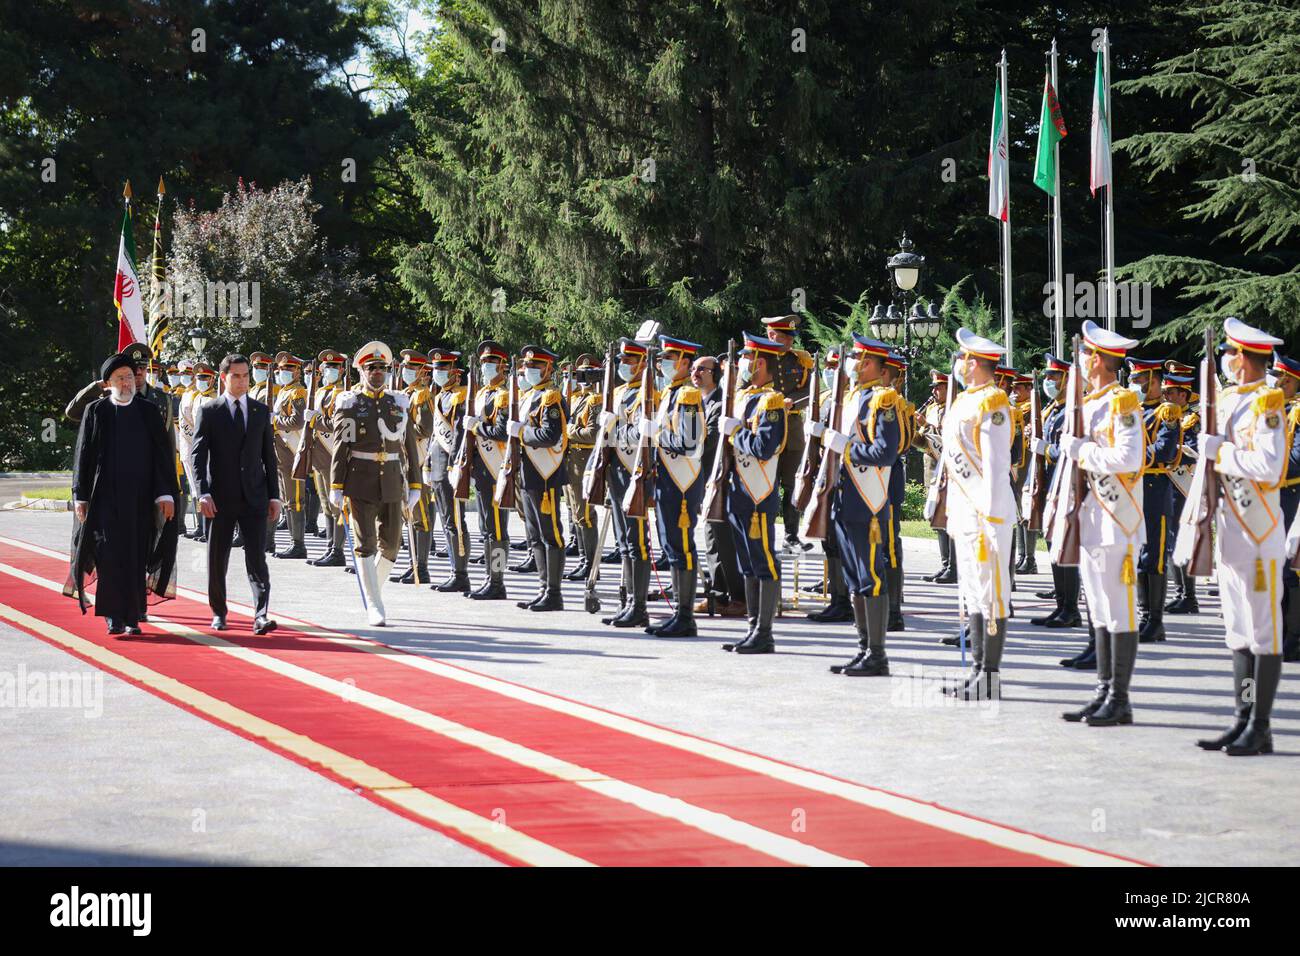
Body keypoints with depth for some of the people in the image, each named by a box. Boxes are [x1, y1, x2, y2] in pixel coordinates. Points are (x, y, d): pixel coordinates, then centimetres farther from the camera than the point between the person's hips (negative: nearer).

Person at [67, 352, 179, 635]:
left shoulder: (149, 411, 7)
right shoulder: (95, 411, 5)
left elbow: (162, 454, 4)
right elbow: (82, 455, 6)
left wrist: (165, 494, -4)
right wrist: (81, 496, 0)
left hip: (140, 495, 1)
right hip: (105, 494, -1)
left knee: (136, 555, 2)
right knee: (109, 552, -9)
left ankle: (133, 616, 10)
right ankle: (113, 615, -3)